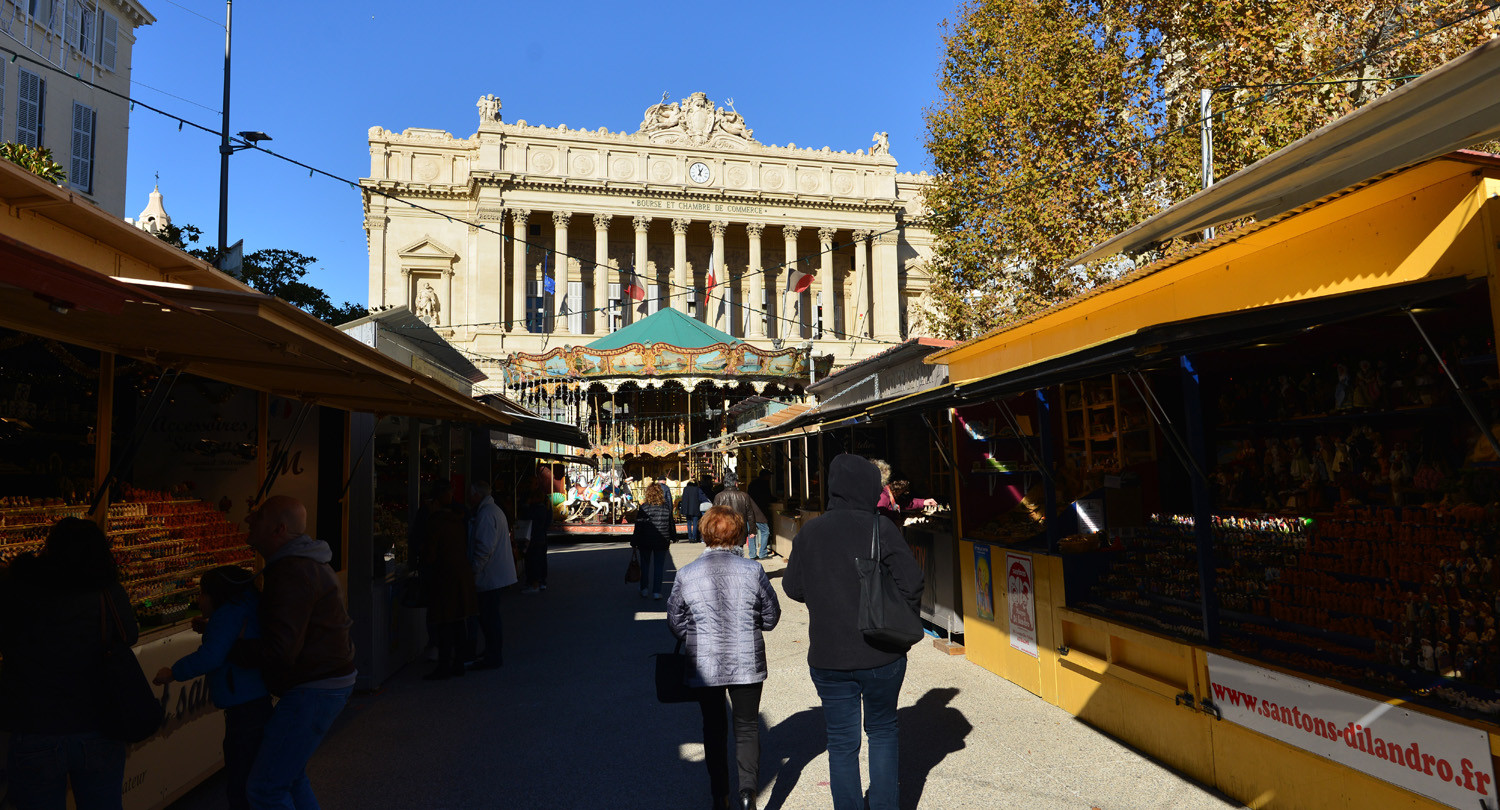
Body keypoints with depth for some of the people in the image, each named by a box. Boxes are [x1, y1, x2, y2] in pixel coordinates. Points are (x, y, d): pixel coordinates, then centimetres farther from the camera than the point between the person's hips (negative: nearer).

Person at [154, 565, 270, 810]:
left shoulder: (229, 613, -15)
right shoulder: (246, 608, 14)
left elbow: (210, 657, -24)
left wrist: (172, 673, -12)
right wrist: (209, 629, 18)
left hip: (245, 707, -11)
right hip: (257, 703, 11)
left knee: (239, 789, -2)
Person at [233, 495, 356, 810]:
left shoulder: (293, 573, -22)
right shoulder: (304, 562, 13)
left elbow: (280, 651, -26)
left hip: (314, 690, -11)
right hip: (327, 679, 11)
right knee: (289, 773, 23)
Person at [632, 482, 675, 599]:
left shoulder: (644, 508, -10)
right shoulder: (667, 507, -2)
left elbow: (638, 527, -8)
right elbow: (671, 524, 8)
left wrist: (634, 542, -1)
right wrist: (672, 537, 23)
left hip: (645, 542, -1)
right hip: (662, 542, 1)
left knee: (645, 565, 15)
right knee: (659, 566, 7)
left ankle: (644, 589, 16)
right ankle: (656, 592, 7)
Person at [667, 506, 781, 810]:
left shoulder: (686, 575, -8)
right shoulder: (753, 571, -10)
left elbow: (675, 622, 0)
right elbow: (771, 617, 0)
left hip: (704, 667, 1)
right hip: (747, 664, -1)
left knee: (714, 728, 17)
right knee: (747, 727, 14)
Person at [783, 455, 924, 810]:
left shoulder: (808, 532, -3)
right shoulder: (880, 528, -13)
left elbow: (793, 587, 5)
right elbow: (911, 582, -14)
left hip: (828, 658, 2)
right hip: (881, 655, -1)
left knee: (842, 742, 13)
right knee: (883, 731, 21)